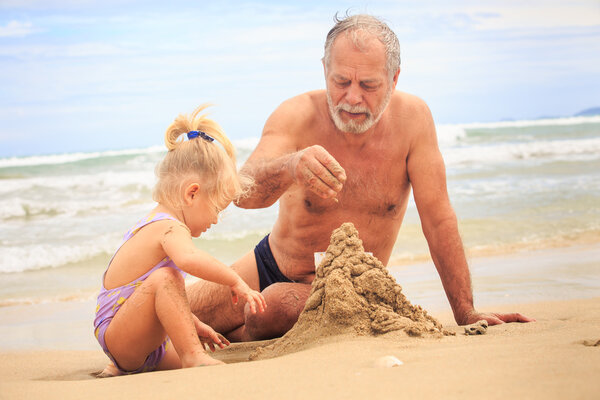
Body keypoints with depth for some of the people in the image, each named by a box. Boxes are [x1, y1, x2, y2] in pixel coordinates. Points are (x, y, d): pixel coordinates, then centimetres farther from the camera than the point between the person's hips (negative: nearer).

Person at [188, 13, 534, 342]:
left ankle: (239, 341, 5)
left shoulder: (412, 117, -20)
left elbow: (438, 220, -15)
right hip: (271, 264, 1)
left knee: (278, 305, -31)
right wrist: (289, 167, -60)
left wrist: (466, 315, -18)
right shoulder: (298, 115, -21)